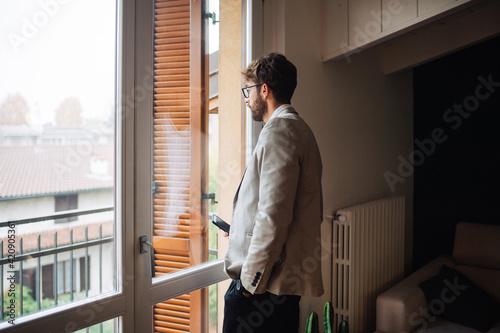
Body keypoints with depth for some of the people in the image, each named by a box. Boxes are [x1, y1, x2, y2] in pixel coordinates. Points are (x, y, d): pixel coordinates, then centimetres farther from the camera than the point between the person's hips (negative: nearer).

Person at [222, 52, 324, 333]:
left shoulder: (278, 131, -14)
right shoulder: (301, 130, 18)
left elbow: (274, 215, -22)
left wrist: (250, 279, -17)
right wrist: (242, 229, 24)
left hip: (261, 281, -10)